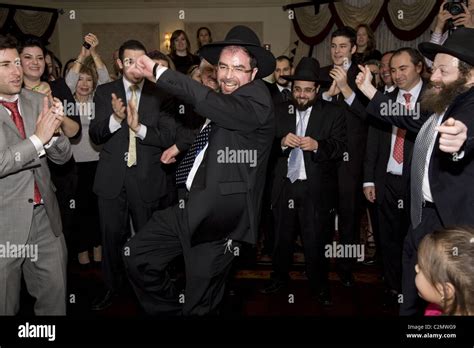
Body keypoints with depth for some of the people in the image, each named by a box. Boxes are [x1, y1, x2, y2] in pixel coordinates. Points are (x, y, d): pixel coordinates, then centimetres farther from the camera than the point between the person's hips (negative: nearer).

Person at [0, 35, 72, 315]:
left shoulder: (37, 101, 4)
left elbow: (63, 156, 4)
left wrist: (54, 130, -15)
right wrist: (38, 138, -23)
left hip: (46, 216, 4)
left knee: (55, 296, 14)